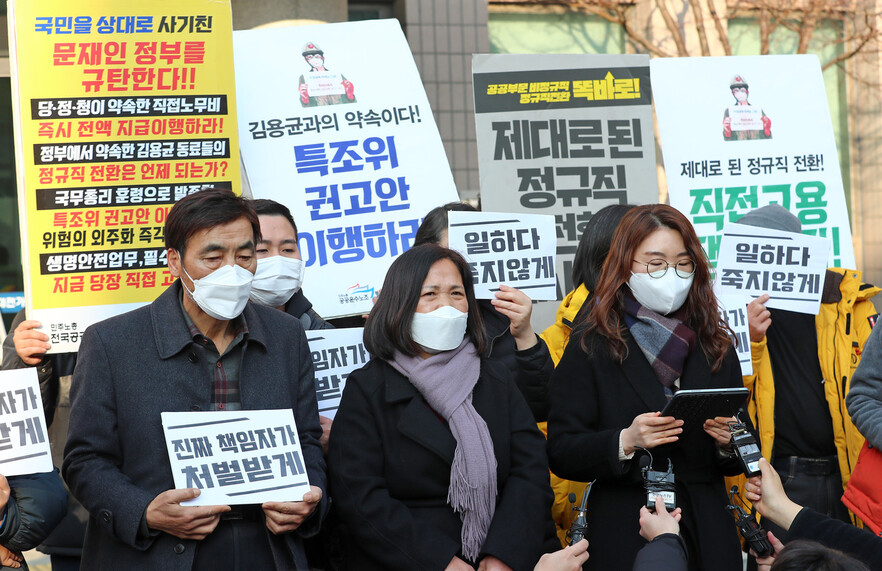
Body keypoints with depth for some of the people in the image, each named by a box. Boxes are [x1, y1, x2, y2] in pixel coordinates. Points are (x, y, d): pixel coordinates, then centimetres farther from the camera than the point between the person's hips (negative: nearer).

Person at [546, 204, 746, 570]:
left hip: (707, 536, 3)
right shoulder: (590, 346, -2)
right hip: (625, 538, -3)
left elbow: (739, 462, 12)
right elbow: (561, 453, -8)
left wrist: (729, 441, -10)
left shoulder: (716, 346, 9)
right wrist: (625, 442, -23)